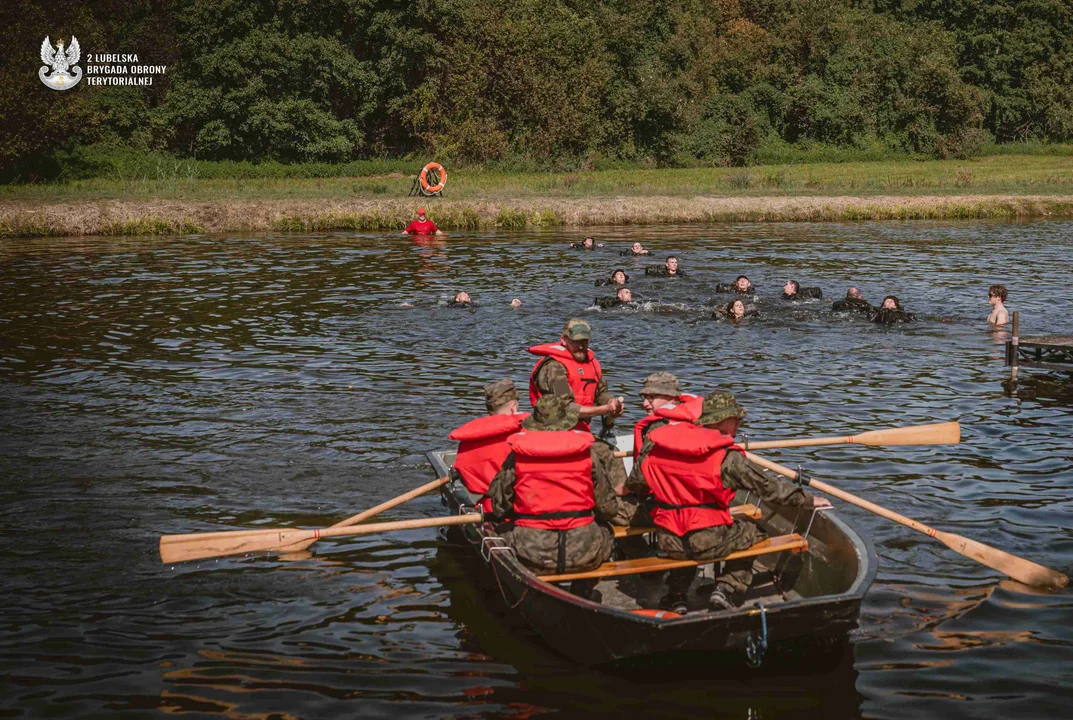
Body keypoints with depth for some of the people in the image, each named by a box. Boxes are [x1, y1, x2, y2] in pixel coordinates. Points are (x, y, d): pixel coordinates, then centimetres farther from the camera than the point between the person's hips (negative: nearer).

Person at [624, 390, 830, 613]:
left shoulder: (655, 445, 3)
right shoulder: (726, 456, -9)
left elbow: (635, 486, 11)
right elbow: (766, 485, -3)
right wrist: (808, 500, 8)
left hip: (668, 543, 5)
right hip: (709, 542, -5)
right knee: (754, 533, 21)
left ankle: (676, 596, 27)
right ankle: (726, 588, 8)